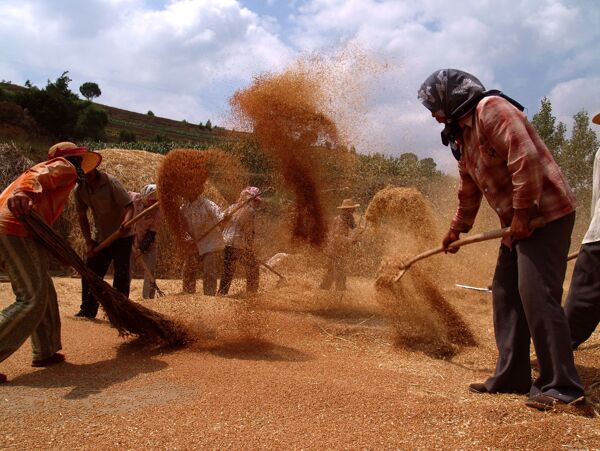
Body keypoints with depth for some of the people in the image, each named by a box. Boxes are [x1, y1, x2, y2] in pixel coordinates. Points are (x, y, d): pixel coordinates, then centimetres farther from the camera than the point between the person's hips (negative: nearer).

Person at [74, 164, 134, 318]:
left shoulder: (111, 182, -20)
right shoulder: (79, 189, -5)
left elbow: (129, 206, -24)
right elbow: (82, 216, 2)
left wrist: (126, 222, -45)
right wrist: (88, 242, -5)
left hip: (121, 236, -5)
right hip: (99, 237, 5)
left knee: (121, 274, -8)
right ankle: (88, 309, 21)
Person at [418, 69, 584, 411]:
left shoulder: (491, 109, -14)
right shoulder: (463, 133, 17)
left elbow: (526, 158, -25)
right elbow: (469, 188, 27)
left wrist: (523, 212, -22)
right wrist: (457, 229, 33)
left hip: (545, 214, -10)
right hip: (517, 221, 10)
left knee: (537, 296, -12)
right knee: (506, 295, 9)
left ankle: (562, 387, -3)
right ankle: (512, 377, 18)